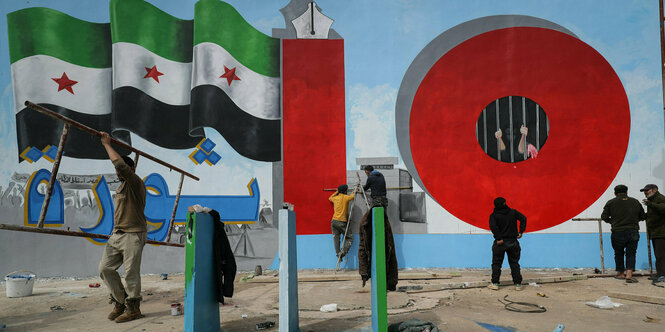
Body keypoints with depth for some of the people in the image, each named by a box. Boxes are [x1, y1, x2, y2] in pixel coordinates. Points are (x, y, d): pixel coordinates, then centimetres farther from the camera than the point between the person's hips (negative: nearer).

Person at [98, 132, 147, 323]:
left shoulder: (135, 183, -10)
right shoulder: (122, 187, 19)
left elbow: (120, 163, -26)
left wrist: (107, 145, -14)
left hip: (133, 235, -9)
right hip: (117, 234, 9)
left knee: (131, 273, -3)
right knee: (105, 268, 5)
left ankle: (132, 309, 9)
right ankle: (120, 302, 19)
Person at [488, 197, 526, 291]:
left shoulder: (494, 215, -7)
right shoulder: (513, 212, 2)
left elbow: (493, 226, -22)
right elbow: (523, 218, -3)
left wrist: (499, 238, -18)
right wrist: (521, 232, -3)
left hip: (500, 243, -2)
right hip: (513, 242, 3)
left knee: (496, 263, 7)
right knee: (514, 263, 11)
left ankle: (495, 283, 6)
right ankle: (518, 284, 10)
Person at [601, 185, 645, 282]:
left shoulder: (611, 203, -1)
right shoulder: (635, 202, 7)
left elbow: (604, 217, -1)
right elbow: (643, 216, 14)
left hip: (618, 232, -1)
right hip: (633, 232, 1)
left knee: (619, 253, 14)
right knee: (631, 253, 7)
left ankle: (621, 273, 23)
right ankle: (629, 274, -6)